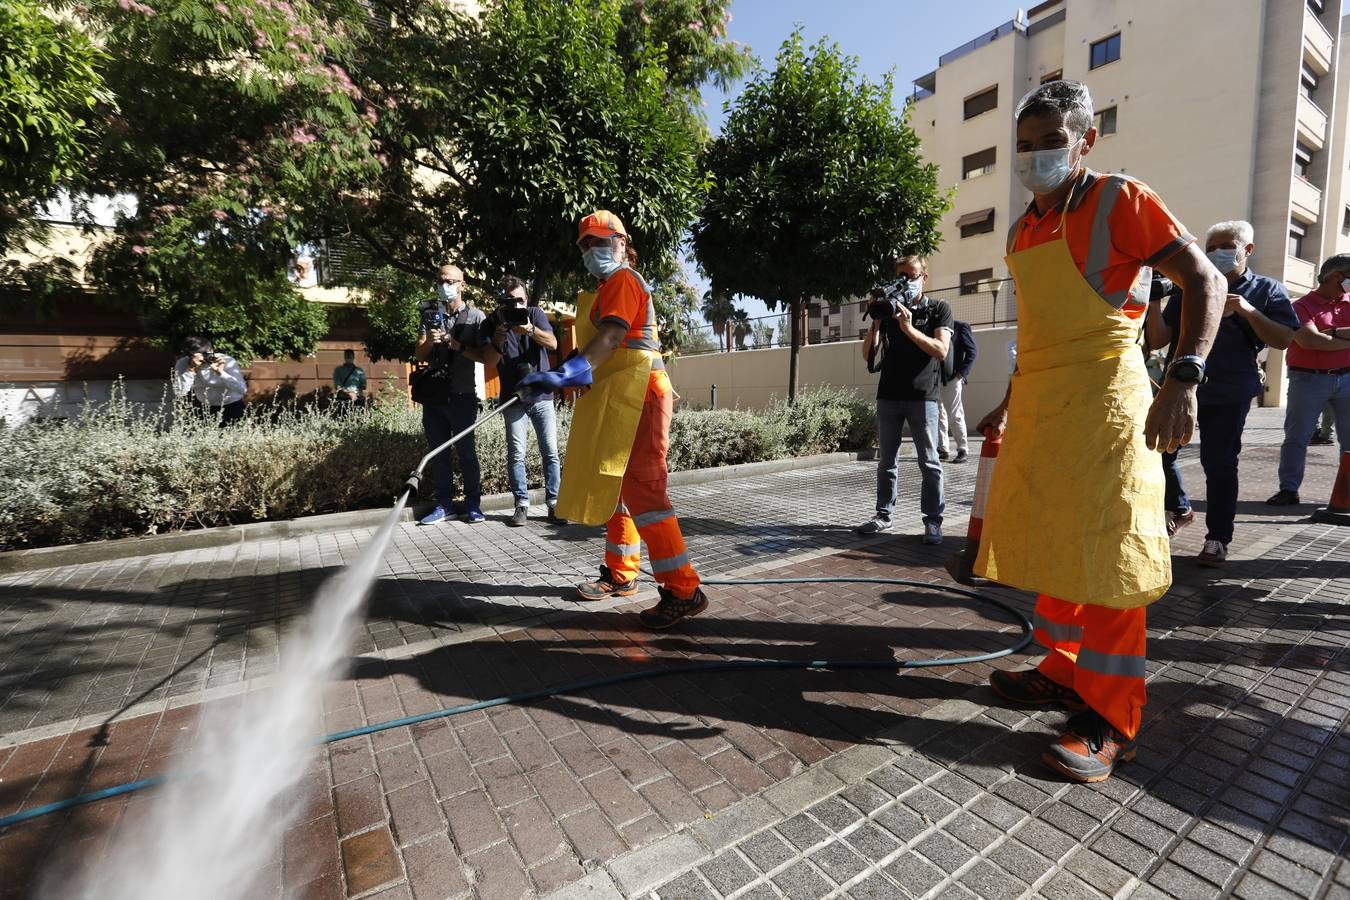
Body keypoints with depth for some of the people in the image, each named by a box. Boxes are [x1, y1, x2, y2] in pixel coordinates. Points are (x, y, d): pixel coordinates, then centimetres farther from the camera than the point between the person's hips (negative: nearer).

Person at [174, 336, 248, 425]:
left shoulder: (227, 361, -18)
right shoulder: (183, 363, -9)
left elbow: (242, 390, -27)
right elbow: (180, 392, -22)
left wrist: (221, 372, -35)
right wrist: (191, 369, -29)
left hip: (231, 408, -3)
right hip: (202, 407, 3)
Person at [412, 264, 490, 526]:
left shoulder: (475, 317, 2)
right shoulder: (430, 315, 13)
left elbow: (484, 356, -4)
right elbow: (418, 355, 8)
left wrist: (458, 346, -17)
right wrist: (429, 342, -12)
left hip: (462, 396, -4)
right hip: (433, 395, 4)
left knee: (466, 451, -1)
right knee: (438, 452, 7)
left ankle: (473, 504, 7)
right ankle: (444, 504, 14)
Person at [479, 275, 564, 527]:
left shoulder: (535, 314, 2)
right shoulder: (492, 322, 1)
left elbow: (553, 343, -11)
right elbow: (489, 360, -5)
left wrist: (530, 330, -27)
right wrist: (499, 339, -23)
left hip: (542, 395, 0)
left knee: (550, 452, -2)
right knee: (516, 454, -2)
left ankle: (554, 503, 4)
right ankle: (521, 505, 7)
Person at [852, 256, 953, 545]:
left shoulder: (939, 308, 4)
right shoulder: (889, 309, 11)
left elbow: (941, 350, -10)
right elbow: (868, 354, 5)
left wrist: (909, 328, -17)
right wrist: (876, 322, -8)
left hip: (922, 396, -3)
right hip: (888, 395, 3)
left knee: (929, 462, -2)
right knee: (887, 461, 8)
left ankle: (933, 520, 6)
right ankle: (884, 515, 17)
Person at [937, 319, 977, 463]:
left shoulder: (960, 327, 1)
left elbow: (972, 350, -3)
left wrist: (961, 372, -11)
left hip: (952, 379, -5)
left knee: (955, 416, -3)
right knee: (938, 416, 6)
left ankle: (963, 450, 4)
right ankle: (941, 449, 13)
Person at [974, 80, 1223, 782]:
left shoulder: (1120, 201, -3)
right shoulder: (1023, 230, 16)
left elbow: (1205, 281, -10)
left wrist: (1183, 379, -23)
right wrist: (1009, 403, 22)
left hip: (1102, 402, -7)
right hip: (1037, 408, 7)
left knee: (1104, 558, -4)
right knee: (1050, 546, 13)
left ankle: (1111, 721, 9)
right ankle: (1064, 672, 29)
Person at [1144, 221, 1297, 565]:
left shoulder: (1267, 289, 6)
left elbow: (1284, 339, -3)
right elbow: (1157, 341, 1)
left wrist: (1247, 310, -16)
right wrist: (1155, 301, -13)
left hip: (1229, 393, -2)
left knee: (1219, 463, -1)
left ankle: (1217, 539, 9)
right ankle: (1179, 509, 26)